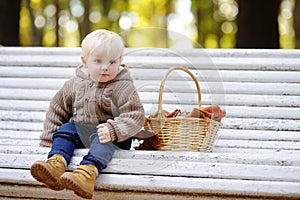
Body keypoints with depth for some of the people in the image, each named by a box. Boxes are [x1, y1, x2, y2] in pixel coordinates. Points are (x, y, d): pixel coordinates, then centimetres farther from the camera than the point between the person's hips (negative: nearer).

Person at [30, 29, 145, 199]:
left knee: (104, 139, -35)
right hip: (81, 131, 6)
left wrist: (113, 129, -35)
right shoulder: (75, 83, 5)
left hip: (114, 138, -6)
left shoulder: (123, 87, -10)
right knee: (66, 129, -17)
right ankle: (56, 163, -41)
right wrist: (49, 139, 11)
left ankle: (88, 174, -61)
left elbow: (135, 116, -19)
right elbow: (58, 109, 15)